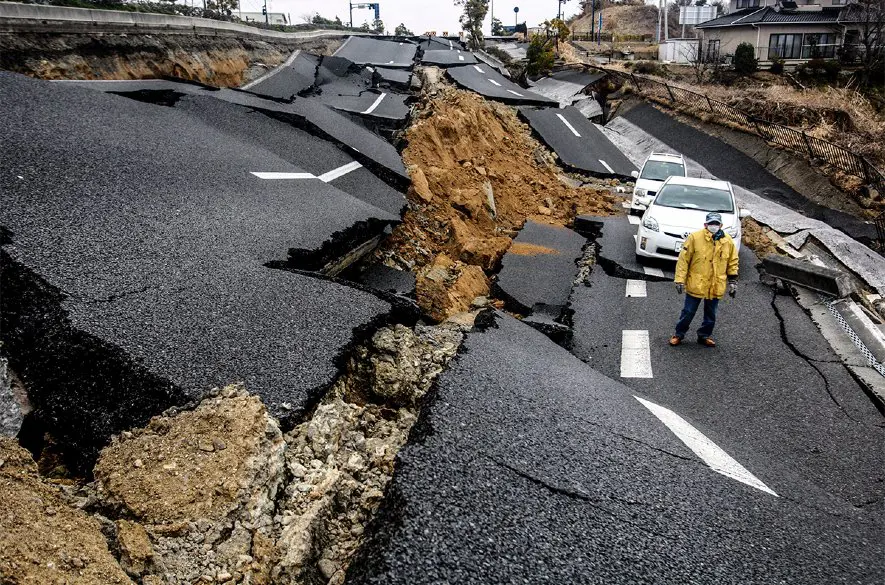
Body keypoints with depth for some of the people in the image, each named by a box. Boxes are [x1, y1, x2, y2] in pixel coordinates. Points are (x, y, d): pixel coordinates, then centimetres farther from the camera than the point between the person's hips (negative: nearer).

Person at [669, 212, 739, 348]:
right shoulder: (695, 237, -11)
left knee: (711, 314, 15)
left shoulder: (728, 241, -1)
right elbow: (683, 259, -9)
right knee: (688, 312, 7)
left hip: (716, 287, 3)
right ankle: (679, 334, 24)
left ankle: (704, 335, 32)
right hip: (696, 284, -3)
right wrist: (680, 279, -11)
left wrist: (733, 282, 8)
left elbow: (733, 263, 9)